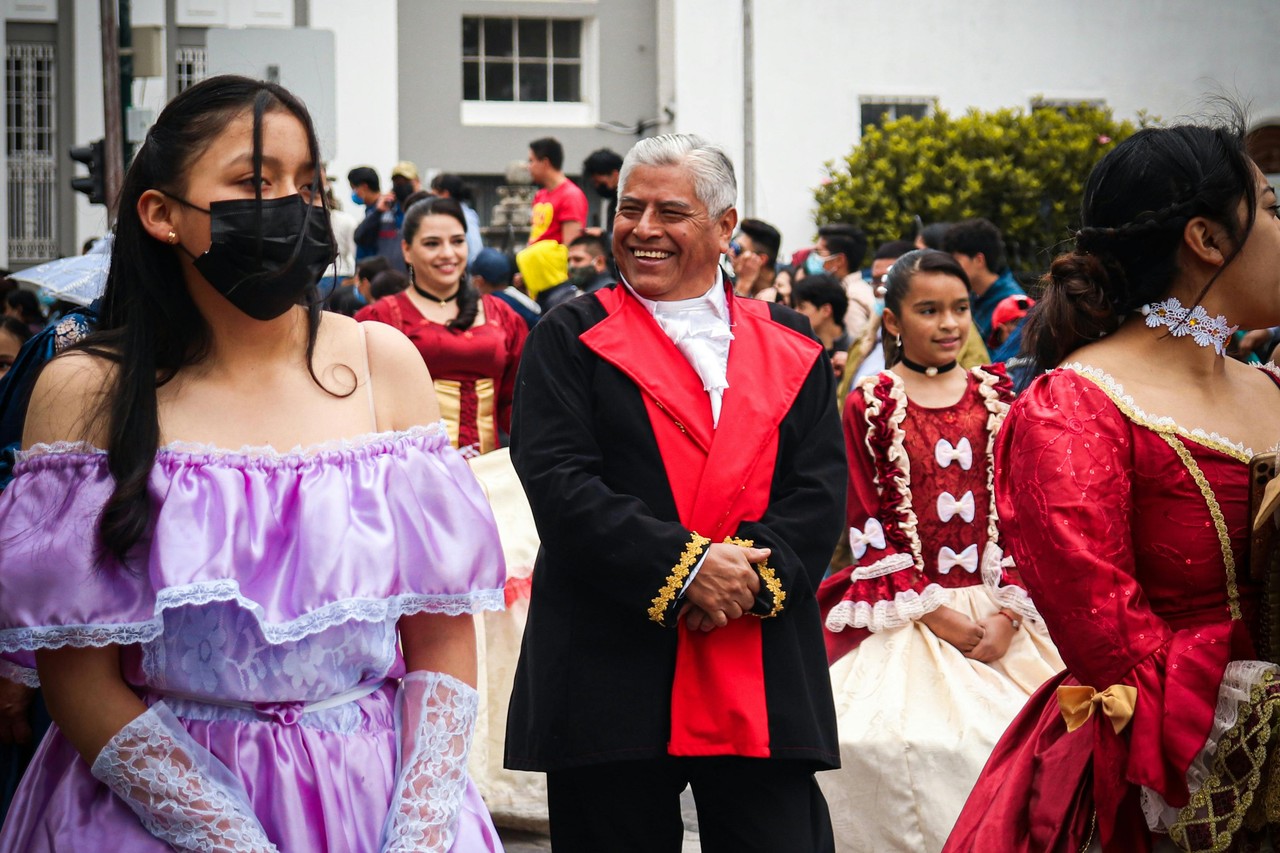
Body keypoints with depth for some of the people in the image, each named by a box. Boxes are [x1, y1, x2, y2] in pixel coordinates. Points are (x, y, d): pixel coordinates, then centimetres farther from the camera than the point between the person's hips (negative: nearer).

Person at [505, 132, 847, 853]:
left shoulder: (791, 347, 14)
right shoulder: (571, 340, 6)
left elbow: (822, 488, 4)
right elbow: (559, 483, -7)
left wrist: (750, 566, -15)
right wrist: (682, 565, -17)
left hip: (765, 682, 2)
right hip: (612, 678, -2)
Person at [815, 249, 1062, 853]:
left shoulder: (994, 397, 10)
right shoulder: (869, 406, 1)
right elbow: (870, 528, -1)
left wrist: (1007, 611, -6)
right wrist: (934, 612, -10)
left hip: (995, 607, 3)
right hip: (902, 615, -3)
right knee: (911, 745, -17)